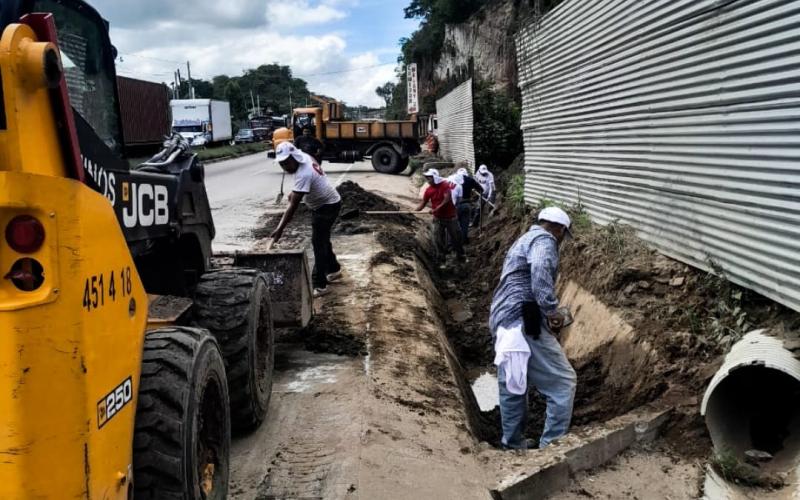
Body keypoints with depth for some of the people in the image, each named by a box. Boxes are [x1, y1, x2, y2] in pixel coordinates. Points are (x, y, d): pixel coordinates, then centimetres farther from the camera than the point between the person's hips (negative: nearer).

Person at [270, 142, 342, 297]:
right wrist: (294, 192, 8)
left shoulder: (304, 175, -34)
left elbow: (293, 206, -37)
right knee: (323, 239, 22)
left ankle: (319, 285, -11)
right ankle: (334, 270, 40)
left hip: (327, 207, -10)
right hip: (323, 204, 10)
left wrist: (280, 229, -38)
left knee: (318, 243, -12)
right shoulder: (305, 157, -7)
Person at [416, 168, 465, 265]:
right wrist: (416, 210, -20)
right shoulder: (429, 190, -1)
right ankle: (442, 260, 12)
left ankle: (461, 256, 23)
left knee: (455, 237, 7)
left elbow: (447, 199, -22)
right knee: (438, 240, 2)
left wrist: (436, 209, -31)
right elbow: (423, 202, -1)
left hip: (450, 217, -3)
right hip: (438, 218, 4)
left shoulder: (445, 185, -14)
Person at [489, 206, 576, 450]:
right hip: (523, 322, -10)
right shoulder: (544, 240, -2)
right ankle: (552, 446, -3)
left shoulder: (524, 240, 29)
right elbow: (540, 272, -25)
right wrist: (552, 310, -25)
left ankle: (513, 444, 28)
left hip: (503, 321, 10)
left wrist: (546, 312, 43)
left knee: (513, 386, 18)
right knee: (563, 382, -3)